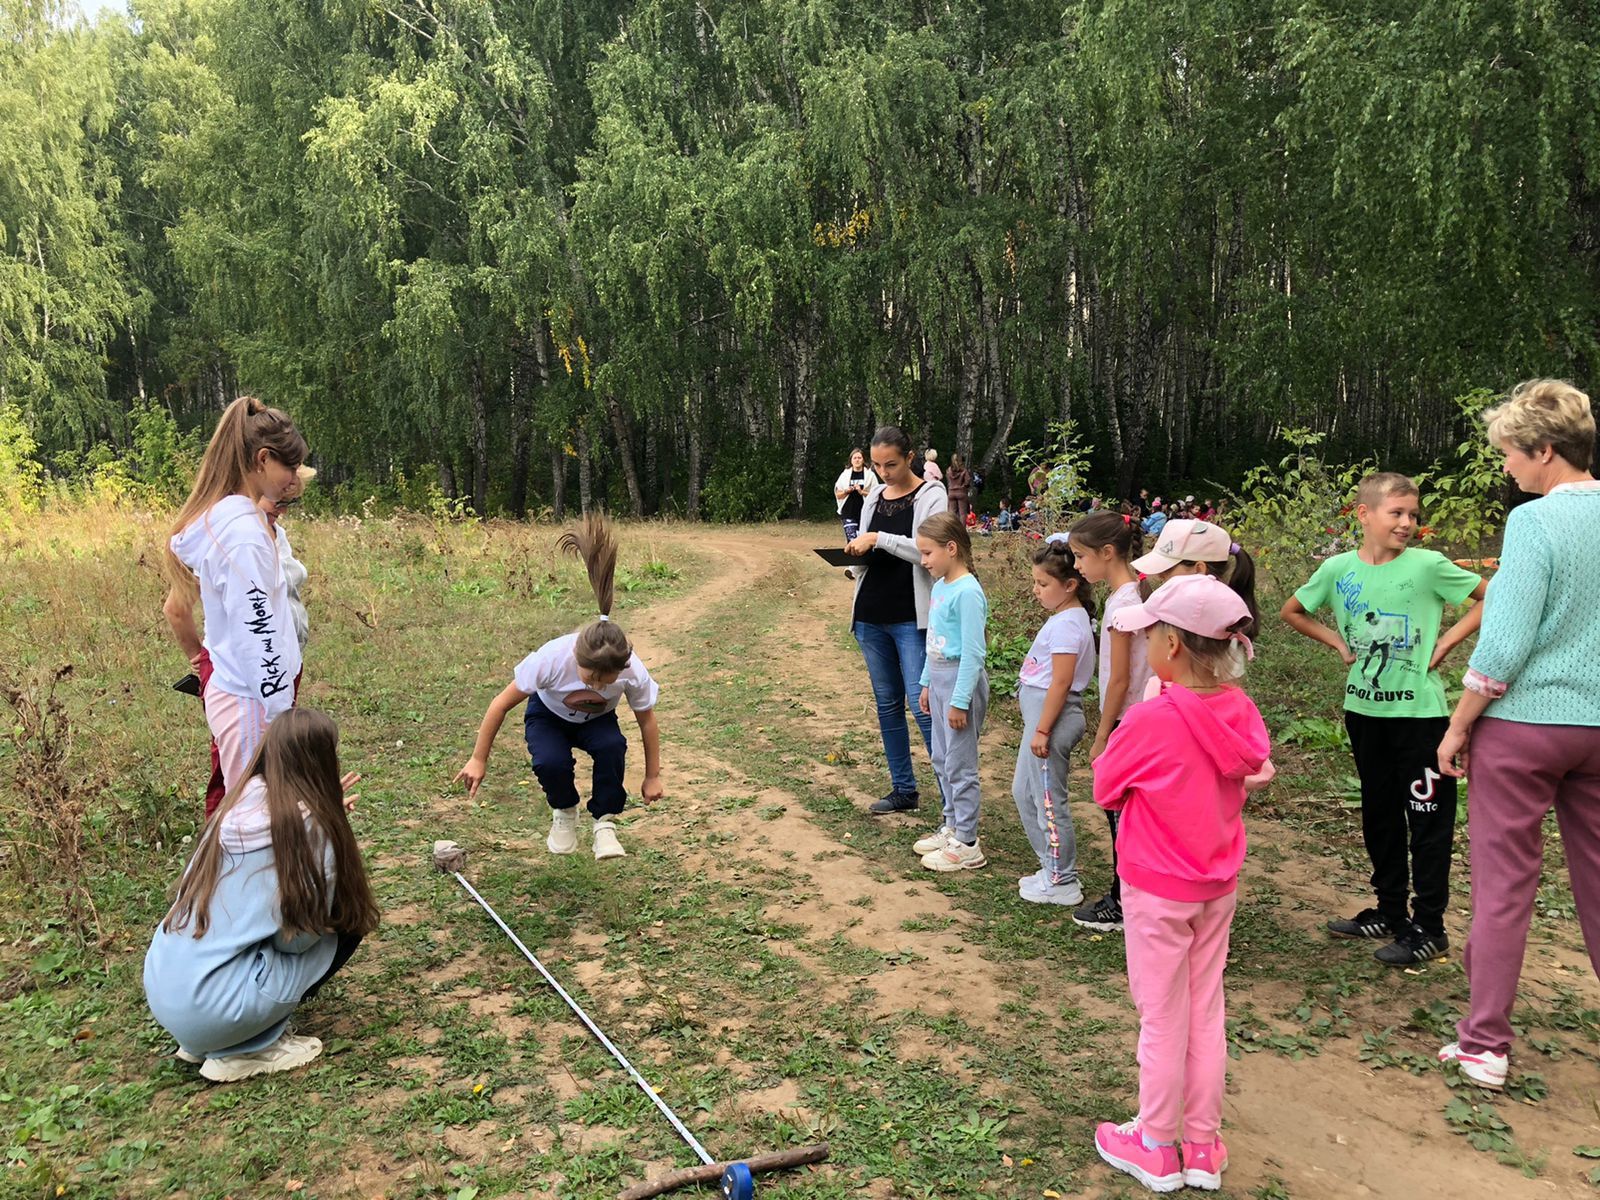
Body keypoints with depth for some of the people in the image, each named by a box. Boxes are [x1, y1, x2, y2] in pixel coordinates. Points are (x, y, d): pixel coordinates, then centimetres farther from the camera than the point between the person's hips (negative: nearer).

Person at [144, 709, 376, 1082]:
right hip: (213, 1007, -8)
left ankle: (203, 1038, 15)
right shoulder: (308, 828, -13)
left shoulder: (240, 806, 6)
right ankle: (243, 1051, 2)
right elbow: (296, 937, -7)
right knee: (347, 921, 6)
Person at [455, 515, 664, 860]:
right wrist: (478, 760, -20)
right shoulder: (553, 658, -39)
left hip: (597, 719, 1)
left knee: (612, 746, -33)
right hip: (548, 714, -1)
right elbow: (501, 704, -26)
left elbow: (646, 720, -15)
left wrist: (652, 776, -7)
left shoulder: (633, 671, -34)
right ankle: (564, 813, 3)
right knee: (551, 763, -31)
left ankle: (604, 822, -10)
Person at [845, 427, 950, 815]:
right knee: (887, 705, 11)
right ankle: (904, 789, 22)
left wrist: (878, 539, -20)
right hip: (871, 617, 6)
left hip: (912, 619, -6)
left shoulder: (931, 496, -5)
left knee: (922, 705, -11)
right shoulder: (873, 498, 12)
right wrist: (856, 554, -4)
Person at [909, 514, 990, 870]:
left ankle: (967, 844, 9)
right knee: (941, 760, 18)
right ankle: (952, 827, 32)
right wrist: (927, 684, 20)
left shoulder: (967, 592, -19)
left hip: (962, 680, -9)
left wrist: (959, 701, -19)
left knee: (959, 765, -1)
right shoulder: (939, 586, 8)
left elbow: (973, 651, -20)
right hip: (939, 678, 9)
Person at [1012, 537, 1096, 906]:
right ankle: (1053, 868, 30)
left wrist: (1042, 730, -21)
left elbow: (1060, 683, -22)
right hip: (1039, 711, 11)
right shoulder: (1066, 617, 12)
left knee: (1048, 801, 0)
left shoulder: (1066, 624, -19)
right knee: (1024, 792, 19)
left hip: (1052, 714, -11)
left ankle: (1062, 883, 12)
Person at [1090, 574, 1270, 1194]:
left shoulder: (1150, 721, -26)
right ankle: (1203, 1149, 30)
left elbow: (1104, 788, -12)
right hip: (1219, 886, 6)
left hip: (1158, 891, -5)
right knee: (1207, 1012, 17)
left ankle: (1157, 1149, 25)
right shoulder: (1240, 713, -8)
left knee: (1162, 1018, 9)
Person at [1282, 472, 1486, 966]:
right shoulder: (1338, 568, -2)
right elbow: (1292, 611, 12)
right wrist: (1338, 643, 1)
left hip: (1420, 712, -4)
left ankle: (1428, 927, 15)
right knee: (1379, 814, 15)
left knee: (1428, 818, 3)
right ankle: (1390, 912, 30)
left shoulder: (1428, 565, -11)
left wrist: (1446, 643, -11)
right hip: (1364, 708, 4)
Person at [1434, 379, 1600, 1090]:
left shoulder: (1535, 520, -16)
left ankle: (1484, 1044, 10)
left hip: (1523, 721, -6)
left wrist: (1458, 727, -8)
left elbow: (1505, 645, -19)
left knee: (1504, 883, 3)